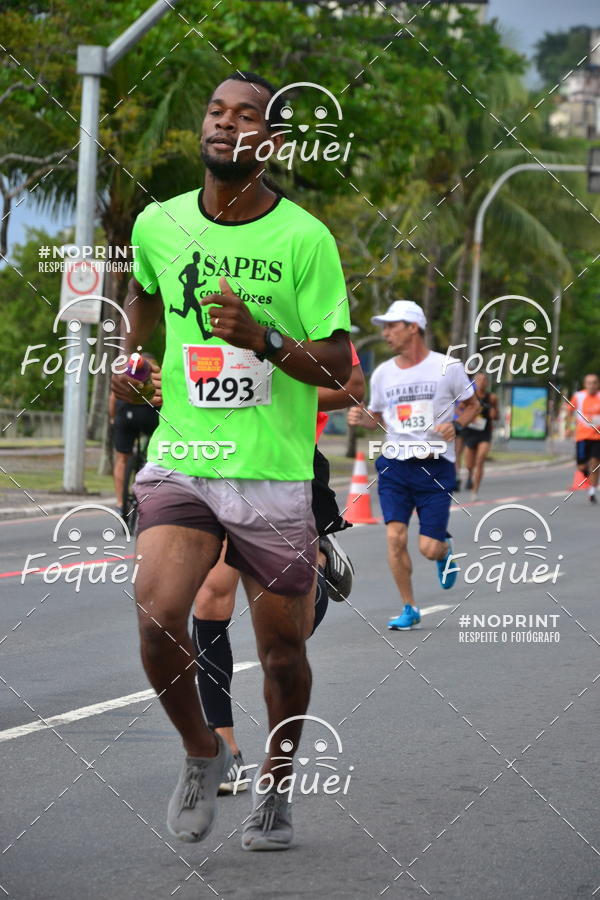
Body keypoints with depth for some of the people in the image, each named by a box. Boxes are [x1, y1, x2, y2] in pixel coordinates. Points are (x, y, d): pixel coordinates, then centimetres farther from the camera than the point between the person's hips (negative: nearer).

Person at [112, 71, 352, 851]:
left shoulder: (305, 238, -6)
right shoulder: (158, 223, 4)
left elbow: (339, 366, -7)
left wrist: (264, 340, -21)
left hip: (274, 473, -1)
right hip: (178, 461, 2)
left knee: (282, 647, 6)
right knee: (157, 617, -20)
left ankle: (274, 785, 33)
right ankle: (202, 753, 7)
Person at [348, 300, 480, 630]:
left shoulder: (448, 367, -3)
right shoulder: (382, 373, 6)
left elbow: (472, 405, 9)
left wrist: (454, 424, -11)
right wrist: (361, 418, -4)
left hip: (436, 466, -2)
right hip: (395, 464, 3)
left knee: (428, 548, -7)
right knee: (395, 536, -12)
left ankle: (445, 550, 32)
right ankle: (409, 609, 4)